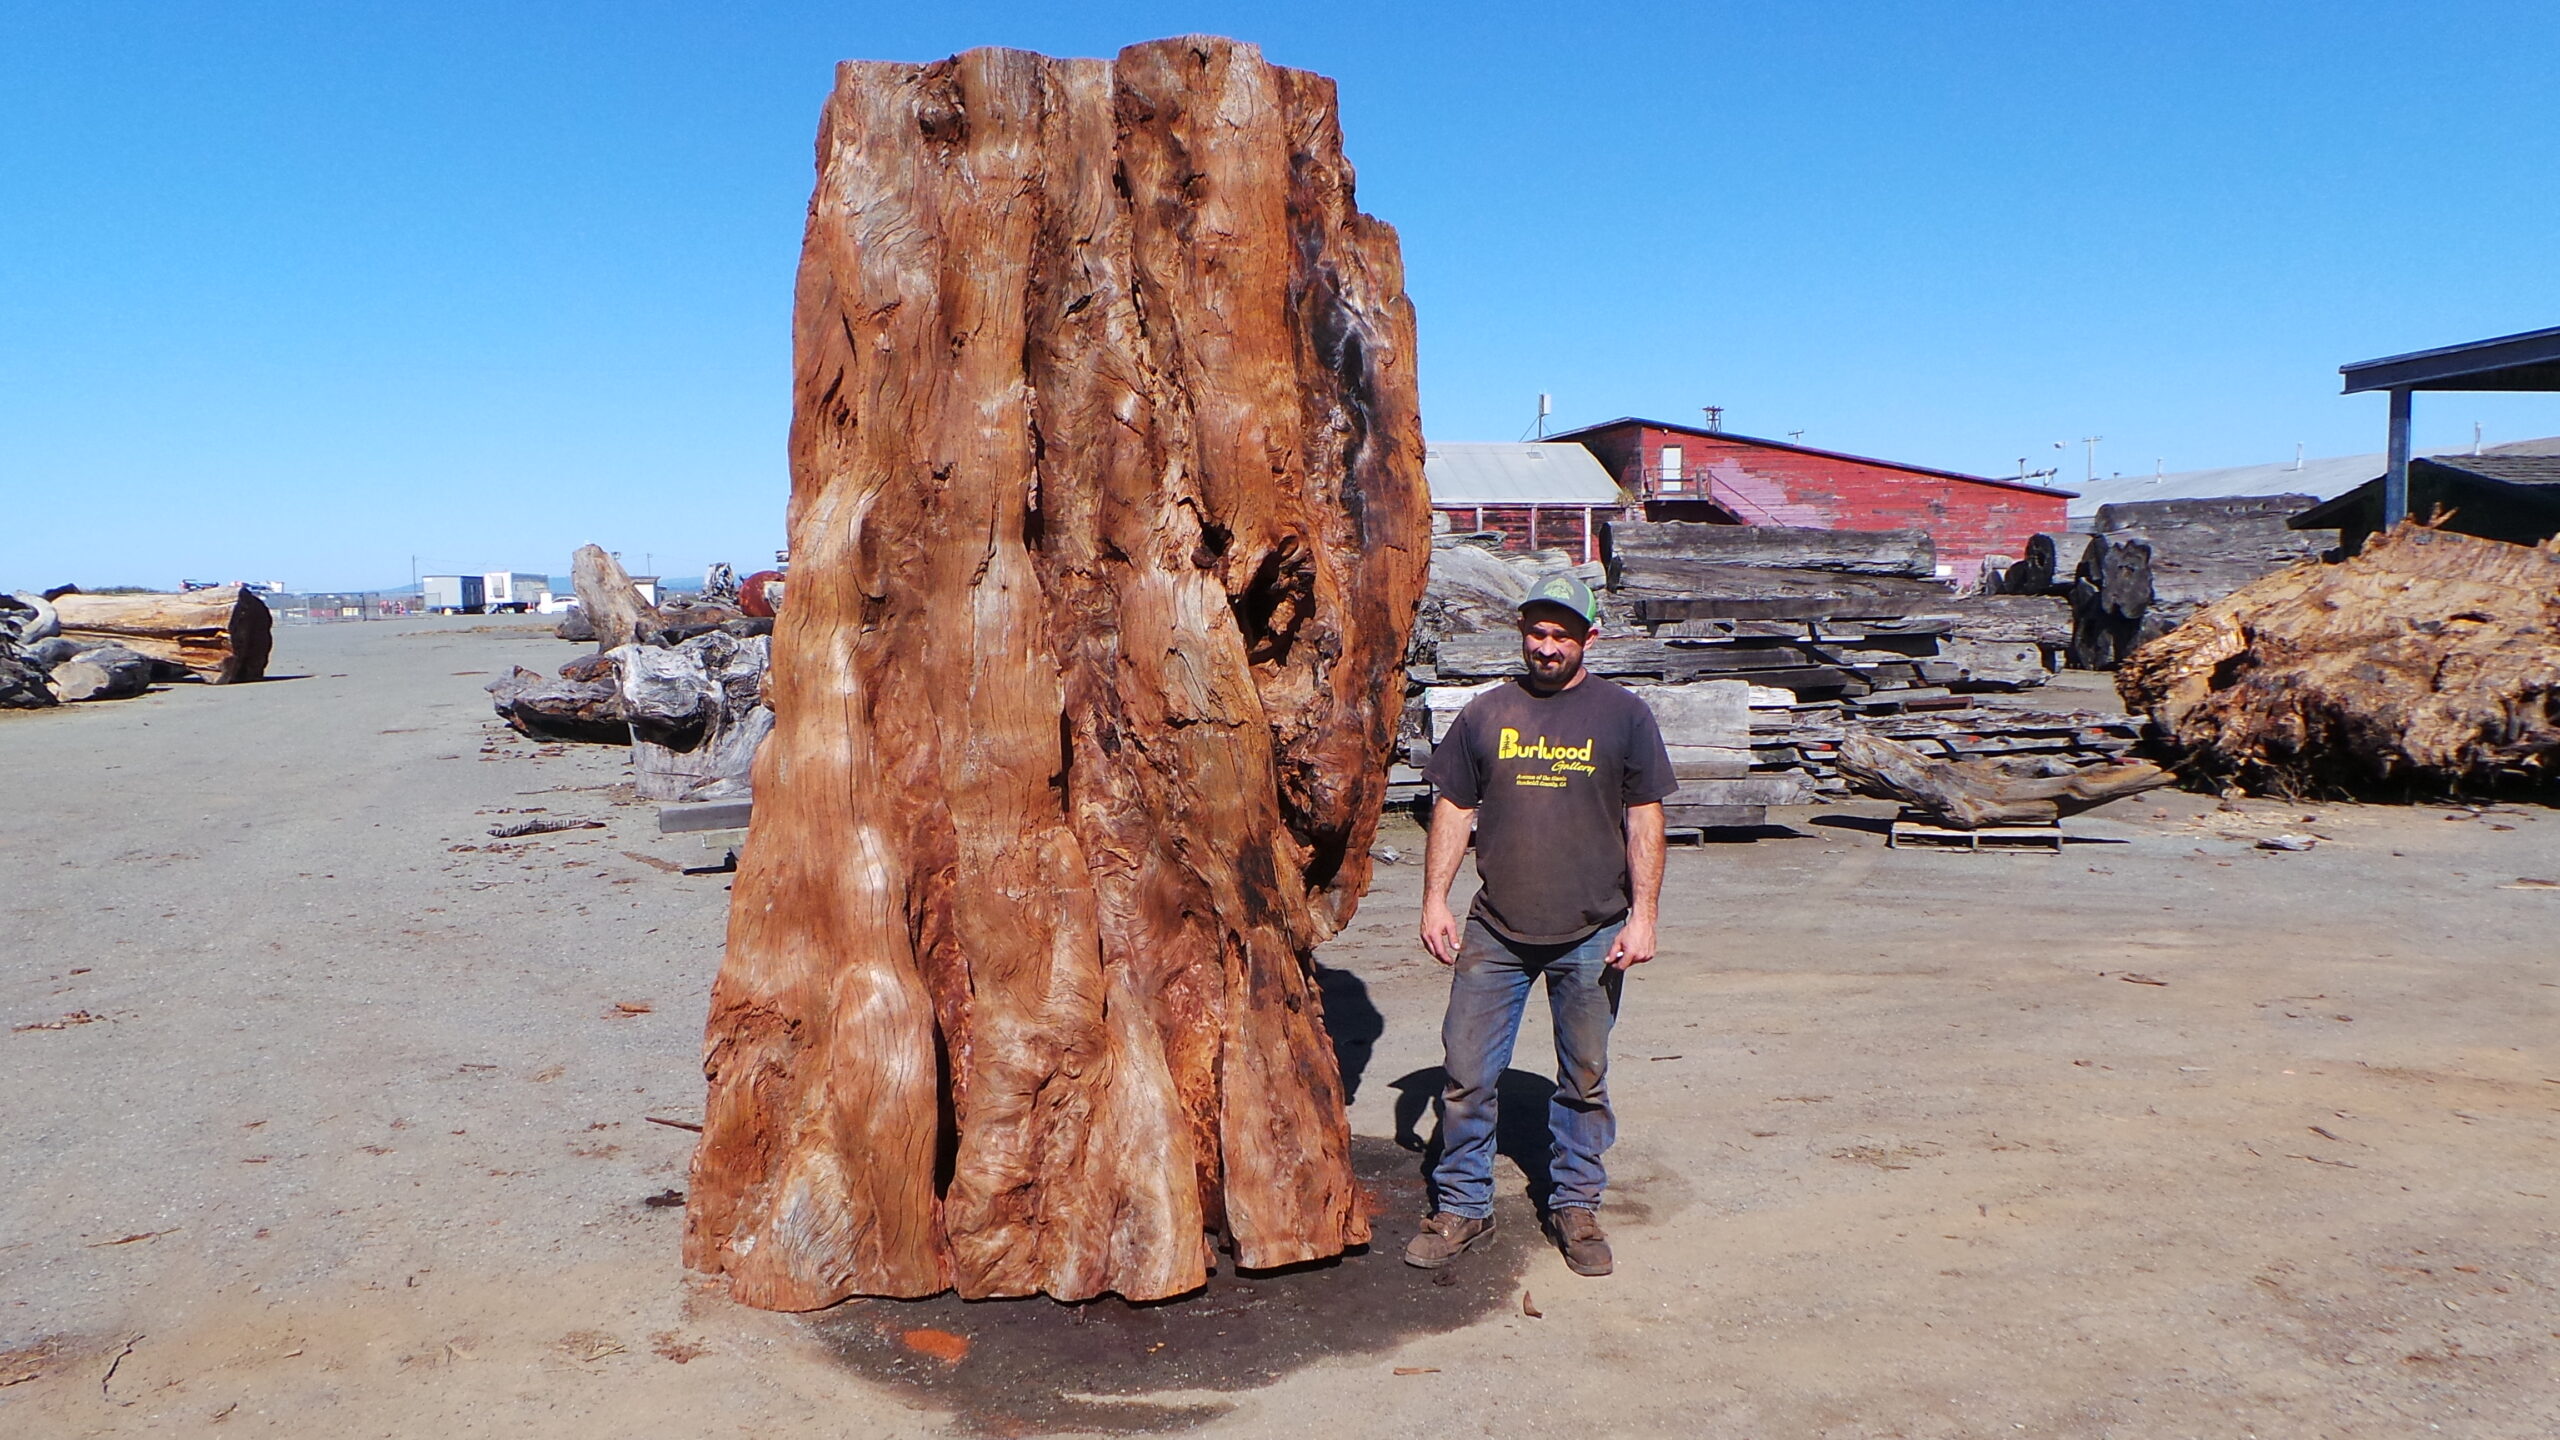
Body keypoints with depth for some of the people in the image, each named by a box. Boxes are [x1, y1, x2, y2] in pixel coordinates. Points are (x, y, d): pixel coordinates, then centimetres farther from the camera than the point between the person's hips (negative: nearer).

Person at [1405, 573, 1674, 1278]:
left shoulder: (1624, 715, 2)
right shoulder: (1486, 714, 6)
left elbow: (1644, 821, 2)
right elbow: (1452, 810, 9)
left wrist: (1642, 916, -4)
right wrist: (1435, 901, 3)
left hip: (1591, 937, -1)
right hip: (1495, 931, 1)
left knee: (1585, 1080, 10)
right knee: (1466, 1075, 3)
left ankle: (1576, 1206, 27)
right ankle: (1462, 1206, 18)